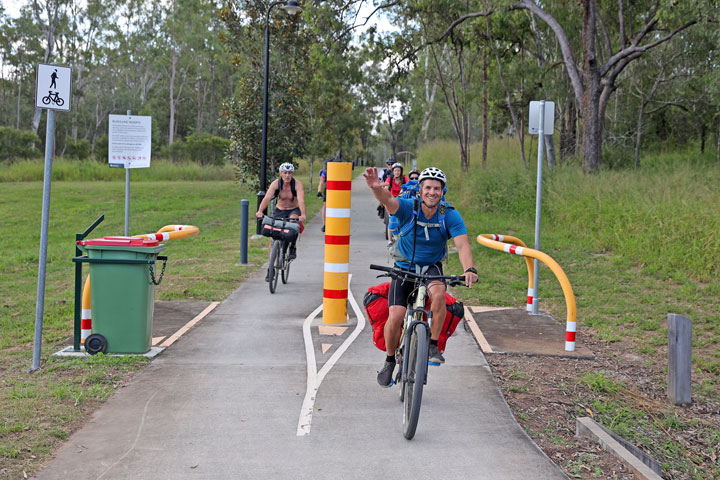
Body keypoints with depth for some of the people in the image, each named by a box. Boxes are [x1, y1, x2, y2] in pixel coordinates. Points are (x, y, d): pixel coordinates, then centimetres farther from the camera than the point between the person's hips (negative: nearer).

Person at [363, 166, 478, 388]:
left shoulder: (450, 215, -16)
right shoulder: (409, 207, -19)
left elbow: (463, 244, -27)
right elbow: (389, 201, -39)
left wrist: (469, 269, -47)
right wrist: (376, 188, -64)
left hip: (432, 267, 0)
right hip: (404, 267, 0)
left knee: (438, 293, -34)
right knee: (395, 317, -14)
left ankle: (433, 345, -14)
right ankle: (390, 360, 13)